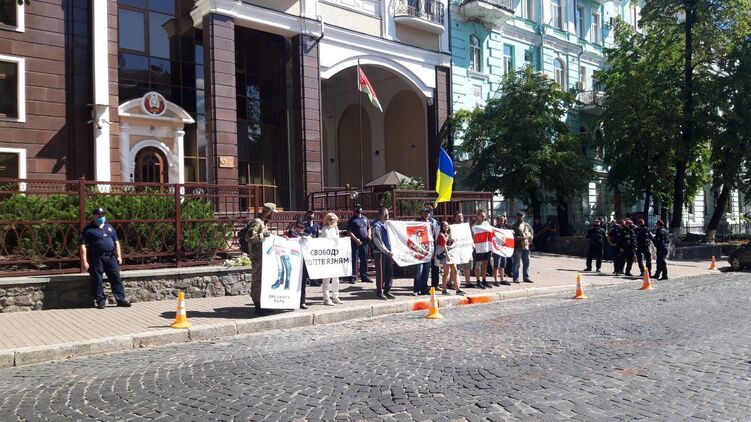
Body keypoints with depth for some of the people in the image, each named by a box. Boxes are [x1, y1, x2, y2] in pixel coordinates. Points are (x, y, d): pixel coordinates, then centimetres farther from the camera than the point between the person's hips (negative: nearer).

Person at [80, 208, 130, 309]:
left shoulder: (109, 227, 16)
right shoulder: (88, 230, -1)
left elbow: (116, 242, 19)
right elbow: (83, 246, -6)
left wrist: (119, 256, 10)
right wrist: (85, 262, -12)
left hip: (111, 257, 4)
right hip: (96, 259, -4)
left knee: (116, 278, 2)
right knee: (97, 281, 1)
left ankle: (121, 299, 7)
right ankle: (100, 301, 12)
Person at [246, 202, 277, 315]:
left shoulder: (262, 222, 17)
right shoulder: (257, 222, -14)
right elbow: (249, 237, -23)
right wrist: (263, 236, -20)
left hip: (263, 256, 10)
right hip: (257, 257, -10)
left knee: (263, 280, 13)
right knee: (257, 280, -5)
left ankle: (262, 305, 21)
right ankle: (258, 306, 0)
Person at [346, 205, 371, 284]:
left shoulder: (365, 218, 15)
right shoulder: (352, 220, -4)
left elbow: (368, 228, 25)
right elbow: (349, 232, -10)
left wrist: (369, 235, 7)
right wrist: (356, 239, -19)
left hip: (364, 242, 6)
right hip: (356, 243, -6)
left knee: (364, 260, 11)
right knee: (354, 260, -5)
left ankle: (364, 276, 19)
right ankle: (353, 277, -1)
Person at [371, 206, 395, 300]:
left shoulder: (384, 224, 14)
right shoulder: (376, 226, -13)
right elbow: (378, 242, -17)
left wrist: (390, 251, 16)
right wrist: (387, 251, -17)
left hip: (387, 252, 8)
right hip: (380, 253, -8)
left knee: (389, 272, 9)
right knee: (380, 273, -1)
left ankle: (387, 291, 18)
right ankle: (379, 292, 9)